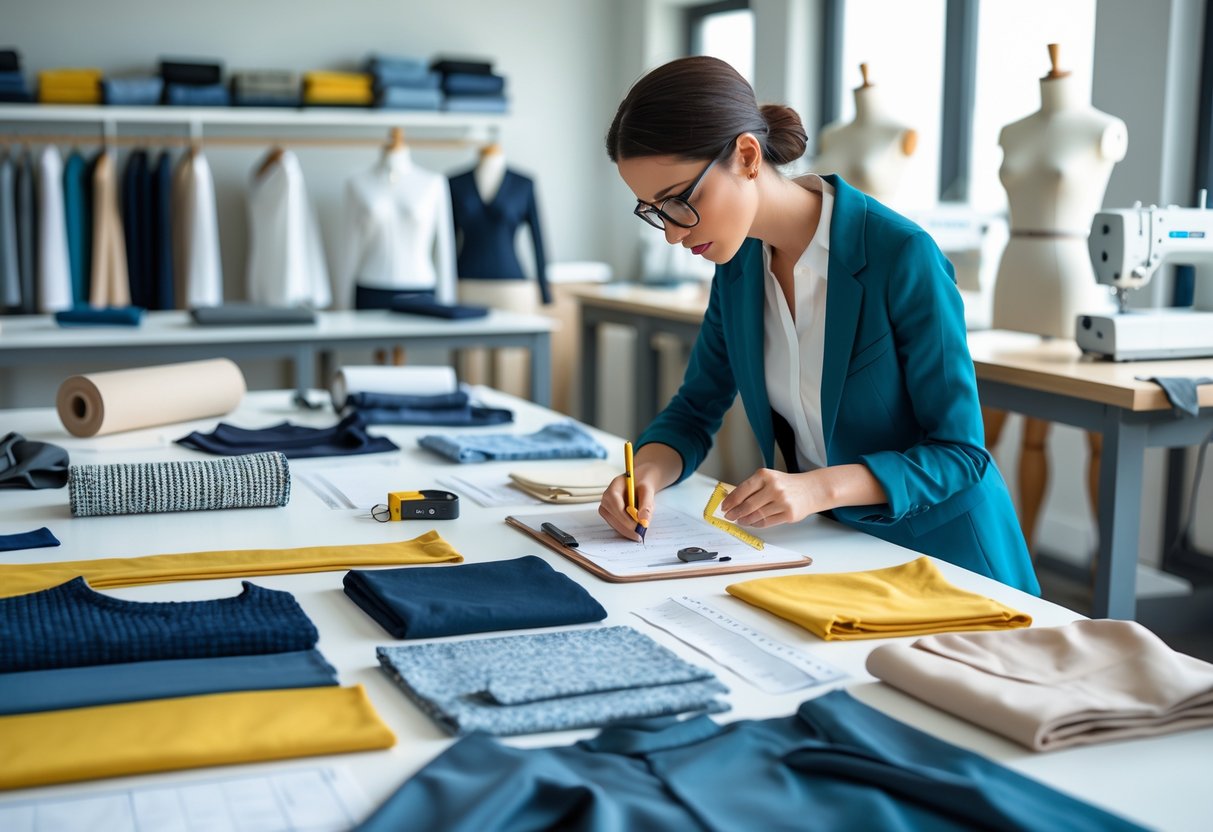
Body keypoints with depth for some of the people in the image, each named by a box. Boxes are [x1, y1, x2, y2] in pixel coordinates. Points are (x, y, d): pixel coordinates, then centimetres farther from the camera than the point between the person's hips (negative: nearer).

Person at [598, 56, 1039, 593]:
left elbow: (959, 451, -16)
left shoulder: (902, 256, -20)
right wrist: (648, 471, -12)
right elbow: (697, 407, 11)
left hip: (940, 551, -4)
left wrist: (819, 487, -31)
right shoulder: (739, 263, 0)